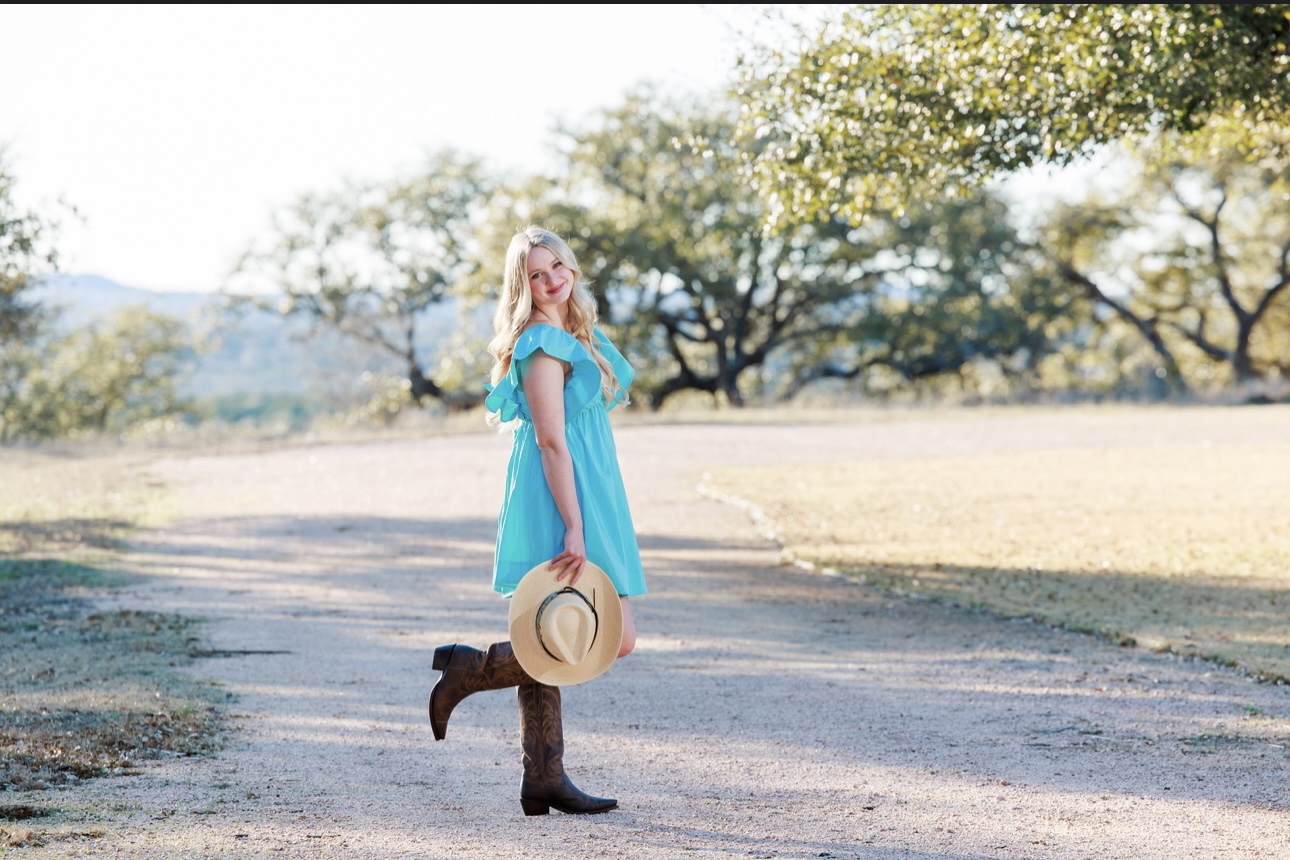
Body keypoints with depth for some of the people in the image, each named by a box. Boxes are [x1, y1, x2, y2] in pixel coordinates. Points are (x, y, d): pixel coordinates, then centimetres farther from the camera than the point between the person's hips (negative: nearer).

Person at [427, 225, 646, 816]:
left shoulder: (575, 335, 16)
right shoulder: (545, 343, -14)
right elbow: (551, 440, -20)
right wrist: (573, 528, -24)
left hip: (584, 495, 10)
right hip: (562, 499, -10)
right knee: (616, 638, -10)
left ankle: (544, 781, 11)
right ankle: (471, 667, -6)